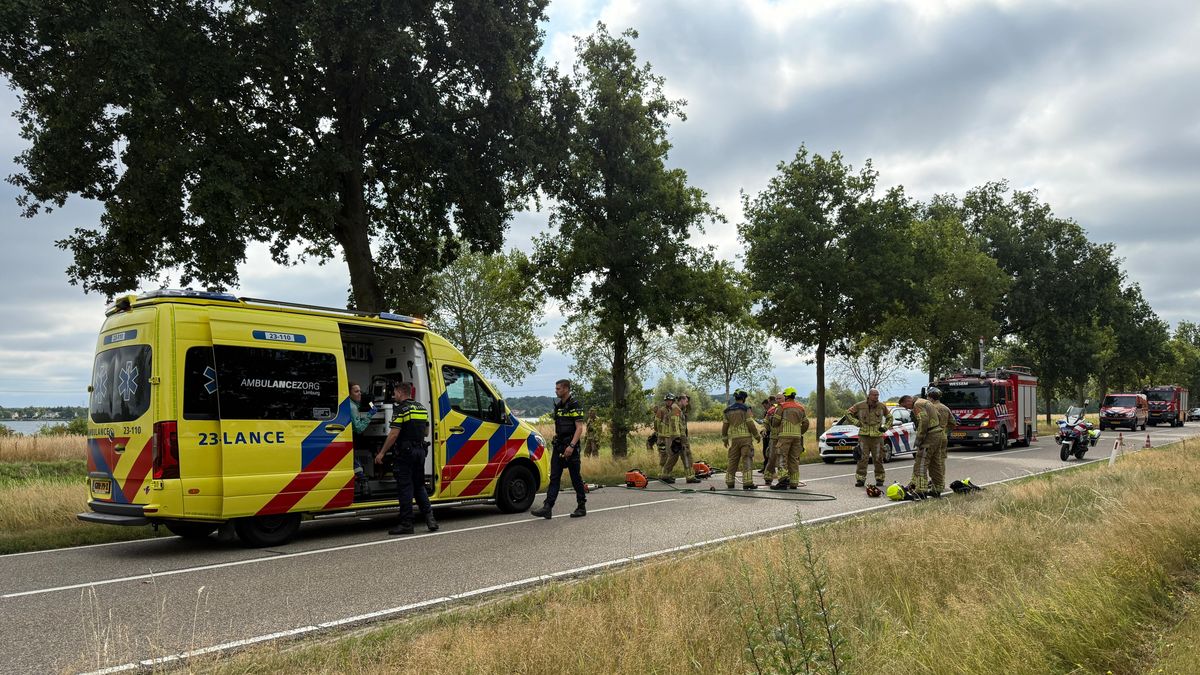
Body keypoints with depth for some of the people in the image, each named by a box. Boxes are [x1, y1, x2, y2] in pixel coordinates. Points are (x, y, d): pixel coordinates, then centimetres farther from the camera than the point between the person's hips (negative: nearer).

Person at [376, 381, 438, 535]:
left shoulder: (401, 409, -11)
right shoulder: (422, 408, 13)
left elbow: (394, 434, -16)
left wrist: (382, 453, -12)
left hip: (405, 452, -7)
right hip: (420, 451, 7)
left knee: (405, 487, -2)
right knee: (419, 486, 15)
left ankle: (406, 524, 0)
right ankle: (429, 517, 5)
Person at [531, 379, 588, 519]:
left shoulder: (575, 406, -11)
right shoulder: (558, 405, 14)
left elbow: (579, 428, -17)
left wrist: (571, 446, -25)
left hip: (571, 446, -8)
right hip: (558, 445, 8)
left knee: (576, 478, 1)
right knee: (554, 477, 0)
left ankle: (581, 507, 13)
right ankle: (547, 508, -5)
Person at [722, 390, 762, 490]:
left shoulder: (728, 410, 10)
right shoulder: (746, 409, -5)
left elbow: (725, 425, 9)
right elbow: (750, 424, -10)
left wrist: (724, 439, 16)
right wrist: (757, 435, 0)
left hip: (733, 438, 5)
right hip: (745, 437, -4)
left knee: (733, 460, 11)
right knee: (746, 460, -6)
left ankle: (729, 482, 14)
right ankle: (747, 483, -12)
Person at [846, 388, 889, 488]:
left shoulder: (882, 406, 5)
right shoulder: (860, 406, 0)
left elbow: (889, 417, 20)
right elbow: (848, 412, 10)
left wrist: (886, 427, 7)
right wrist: (856, 422, -1)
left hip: (877, 436, 1)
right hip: (863, 435, -1)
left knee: (878, 459, 4)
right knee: (862, 458, -4)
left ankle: (879, 479, 15)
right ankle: (860, 479, 0)